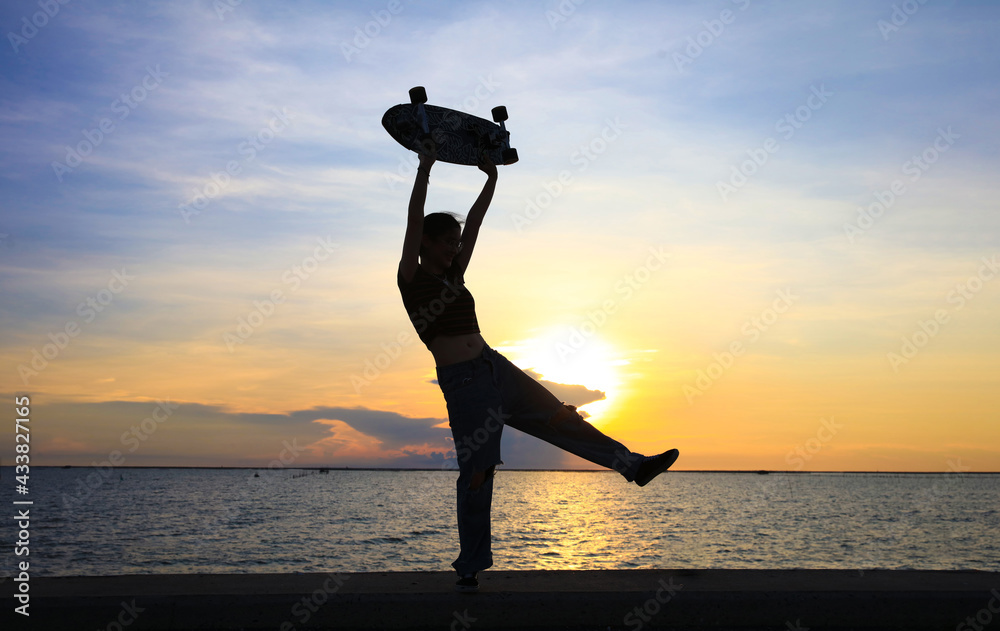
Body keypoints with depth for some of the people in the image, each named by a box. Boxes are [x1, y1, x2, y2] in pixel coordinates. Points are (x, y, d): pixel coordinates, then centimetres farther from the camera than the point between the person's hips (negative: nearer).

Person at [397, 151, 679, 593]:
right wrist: (424, 170, -15)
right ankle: (470, 567, 8)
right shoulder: (411, 278, -2)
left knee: (559, 418, 8)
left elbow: (474, 223, 17)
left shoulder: (453, 276, 16)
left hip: (496, 368, 7)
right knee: (476, 471, -4)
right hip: (461, 381, -7)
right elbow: (414, 221, -13)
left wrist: (491, 180, 14)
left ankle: (632, 465, 16)